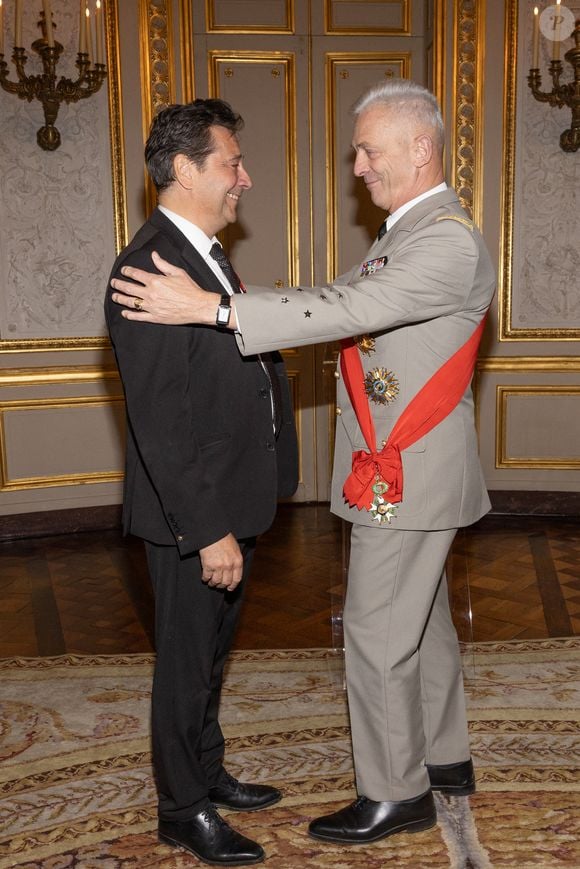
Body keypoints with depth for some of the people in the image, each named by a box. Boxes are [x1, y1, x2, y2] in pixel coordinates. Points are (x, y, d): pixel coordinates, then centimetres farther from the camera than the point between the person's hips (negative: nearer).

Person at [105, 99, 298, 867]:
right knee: (188, 663, 9)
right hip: (192, 513, -9)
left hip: (230, 500, 9)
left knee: (210, 653, 23)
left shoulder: (205, 254, 10)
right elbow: (160, 421, -25)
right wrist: (209, 529, -24)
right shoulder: (149, 267, -22)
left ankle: (208, 774, 42)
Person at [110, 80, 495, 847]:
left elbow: (350, 310, -30)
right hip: (401, 469, 10)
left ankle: (395, 794, 16)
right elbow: (341, 299, 13)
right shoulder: (406, 232, 14)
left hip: (407, 475, -10)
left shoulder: (450, 242, -20)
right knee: (421, 618, 20)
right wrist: (225, 298, 4)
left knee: (379, 634, 0)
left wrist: (211, 308, -32)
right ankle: (444, 758, 36)